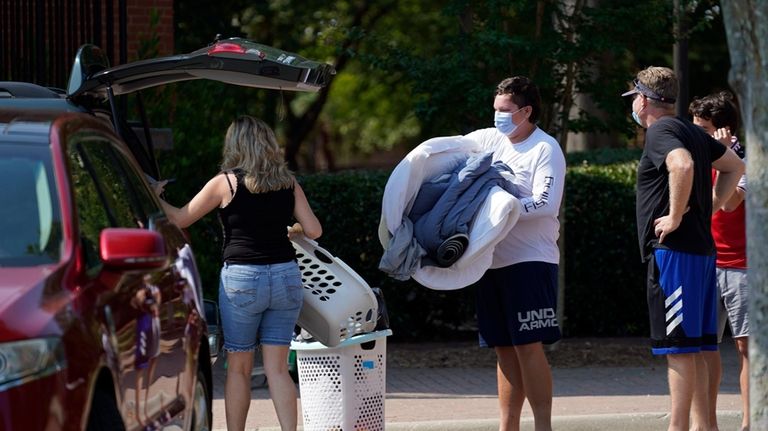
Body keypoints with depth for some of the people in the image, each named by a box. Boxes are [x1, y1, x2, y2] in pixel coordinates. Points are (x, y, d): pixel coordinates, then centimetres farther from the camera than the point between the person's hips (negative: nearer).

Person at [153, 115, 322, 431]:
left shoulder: (225, 183, -3)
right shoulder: (288, 184, 5)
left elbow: (179, 220, 3)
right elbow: (314, 230, 4)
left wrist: (155, 198, 21)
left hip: (241, 279, -3)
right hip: (285, 276, 3)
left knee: (238, 368, 7)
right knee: (277, 368, 5)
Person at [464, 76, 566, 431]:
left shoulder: (546, 150, -7)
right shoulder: (488, 140, 11)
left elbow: (545, 204, -18)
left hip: (530, 261, -7)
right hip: (493, 261, 7)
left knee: (528, 346, -11)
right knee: (504, 349, 10)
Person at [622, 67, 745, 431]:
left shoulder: (660, 131, -10)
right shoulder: (692, 131, 17)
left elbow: (683, 165, -31)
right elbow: (735, 167, 26)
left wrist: (675, 217, -22)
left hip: (673, 250, -9)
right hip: (702, 248, 9)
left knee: (678, 344, -8)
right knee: (693, 347, 11)